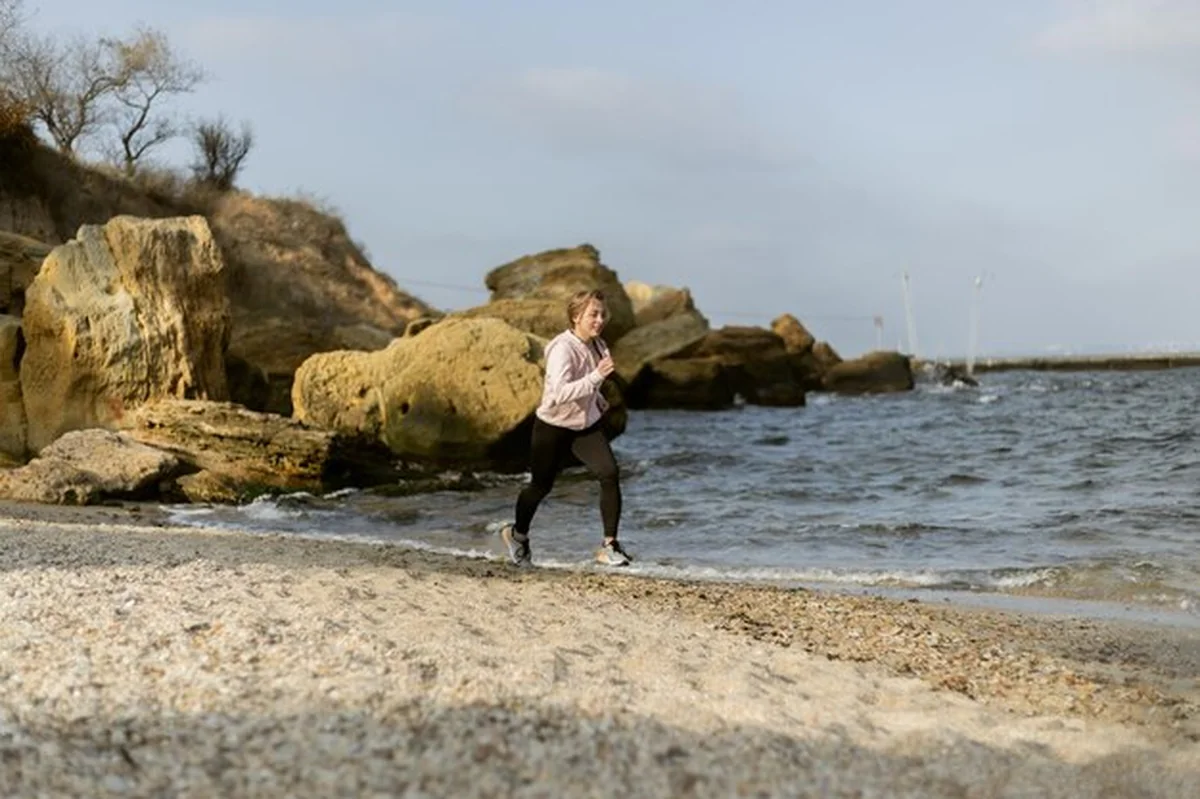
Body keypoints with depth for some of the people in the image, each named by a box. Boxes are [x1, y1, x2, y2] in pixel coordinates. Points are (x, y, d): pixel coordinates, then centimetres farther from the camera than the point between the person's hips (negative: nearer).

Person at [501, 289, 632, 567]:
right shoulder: (563, 348, -25)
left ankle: (609, 546, -9)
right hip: (553, 426, -6)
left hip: (586, 424, 6)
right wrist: (596, 377, -43)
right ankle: (518, 534, 40)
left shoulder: (597, 346, 0)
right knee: (541, 485, 10)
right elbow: (560, 392, -38)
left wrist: (598, 400, 9)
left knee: (610, 474, -15)